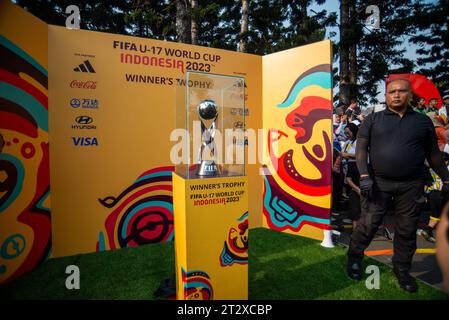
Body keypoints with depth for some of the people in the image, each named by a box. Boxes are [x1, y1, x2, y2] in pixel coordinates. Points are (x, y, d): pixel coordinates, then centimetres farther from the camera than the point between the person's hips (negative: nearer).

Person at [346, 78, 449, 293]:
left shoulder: (423, 121, 10)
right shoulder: (373, 119, 5)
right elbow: (361, 148, -1)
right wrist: (364, 176, -12)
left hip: (412, 185, 2)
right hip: (378, 182, -2)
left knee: (407, 230, 10)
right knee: (368, 224, 2)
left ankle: (402, 270, 29)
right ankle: (354, 258, 23)